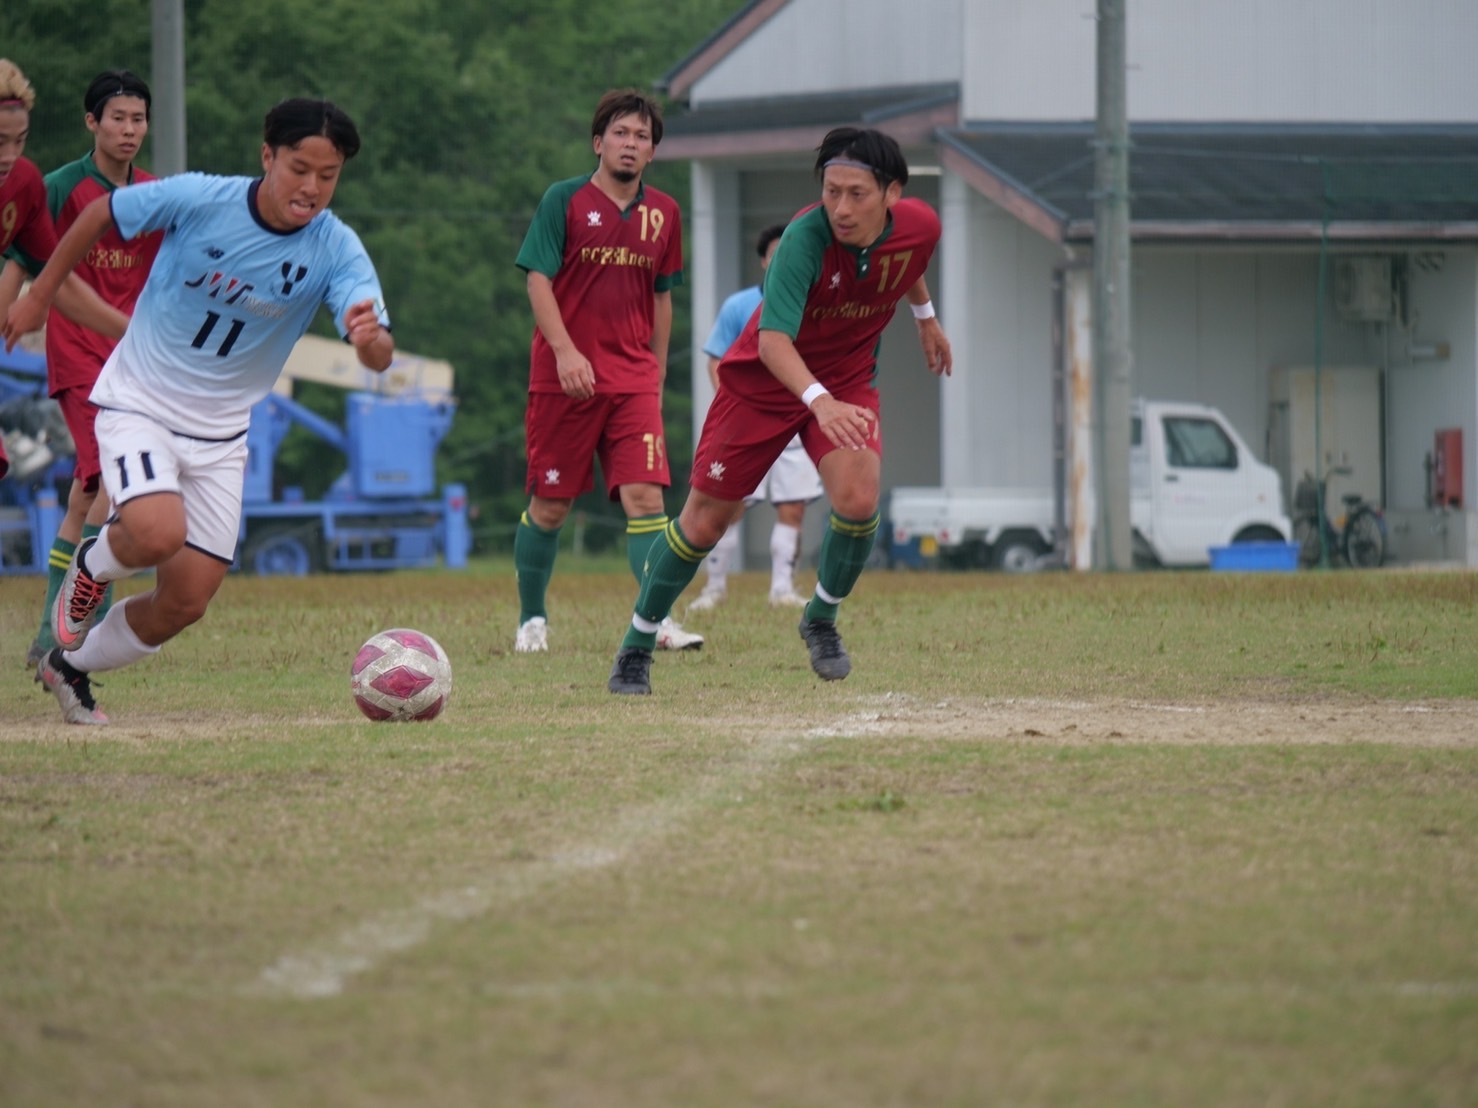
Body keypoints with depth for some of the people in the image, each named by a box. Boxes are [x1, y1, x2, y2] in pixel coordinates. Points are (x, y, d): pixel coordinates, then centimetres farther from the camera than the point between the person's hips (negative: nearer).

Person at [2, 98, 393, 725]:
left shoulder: (336, 250, -17)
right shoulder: (197, 200, -20)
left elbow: (379, 358, -29)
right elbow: (101, 214, -2)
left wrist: (370, 335, -52)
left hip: (219, 433, 3)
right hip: (137, 407, -3)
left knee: (184, 603, 2)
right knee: (158, 532, -30)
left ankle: (72, 668, 30)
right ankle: (92, 567, 6)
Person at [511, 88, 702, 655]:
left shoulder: (663, 213, 10)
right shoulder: (565, 199, -2)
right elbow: (538, 279, -7)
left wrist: (656, 373, 18)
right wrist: (565, 351, -19)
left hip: (633, 378, 3)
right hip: (564, 374, -3)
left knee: (644, 493, -12)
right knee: (551, 503, 5)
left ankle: (659, 620, -17)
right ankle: (531, 619, 22)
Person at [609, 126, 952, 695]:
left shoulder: (919, 226, -16)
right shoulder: (805, 237, -33)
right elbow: (772, 339, -43)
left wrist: (925, 316, 29)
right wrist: (819, 400, -59)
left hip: (847, 379, 3)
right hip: (763, 381, -3)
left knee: (858, 498, -22)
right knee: (704, 520, 1)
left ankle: (821, 620, 6)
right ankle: (637, 645, 22)